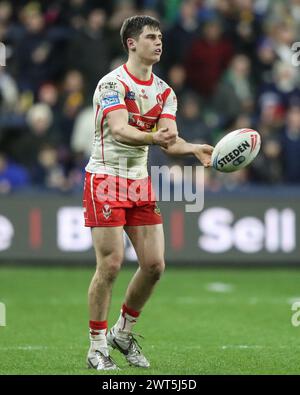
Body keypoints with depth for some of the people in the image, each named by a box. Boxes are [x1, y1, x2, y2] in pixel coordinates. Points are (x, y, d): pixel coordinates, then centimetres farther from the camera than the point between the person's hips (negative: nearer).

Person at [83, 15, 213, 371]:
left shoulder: (164, 92, 9)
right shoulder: (112, 83, -12)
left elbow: (170, 140, -2)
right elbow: (118, 130, -27)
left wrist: (194, 149, -23)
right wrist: (153, 138, -46)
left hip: (140, 183, 7)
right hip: (105, 181, -7)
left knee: (154, 264, 1)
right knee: (110, 264, -10)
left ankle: (123, 333, 21)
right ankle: (97, 348, 0)